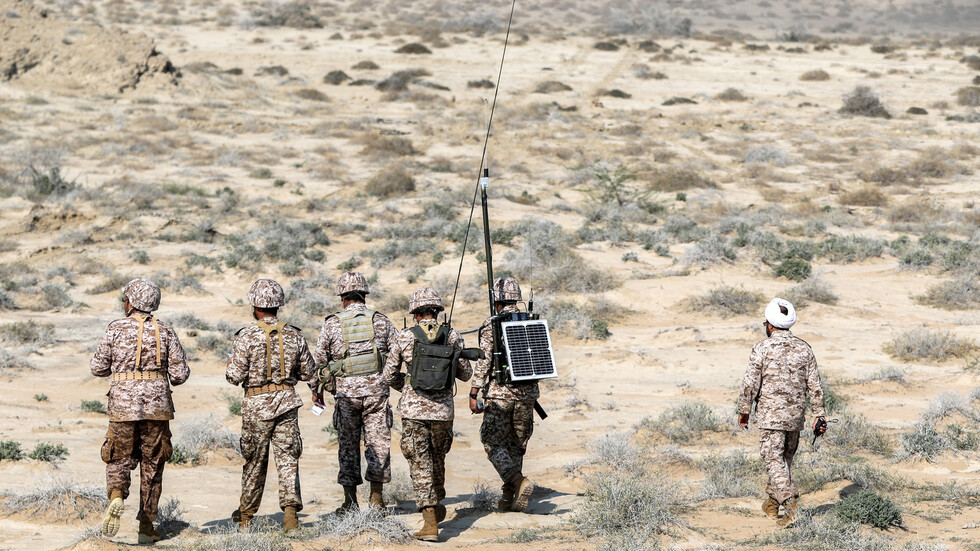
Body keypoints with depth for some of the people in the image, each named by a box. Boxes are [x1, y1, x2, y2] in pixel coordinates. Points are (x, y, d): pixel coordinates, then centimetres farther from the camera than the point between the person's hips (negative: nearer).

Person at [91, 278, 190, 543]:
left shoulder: (116, 329, -1)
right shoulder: (165, 332, 3)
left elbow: (98, 367, 2)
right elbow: (180, 374, 0)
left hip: (123, 405, -1)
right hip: (157, 406, 1)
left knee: (120, 459, 11)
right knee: (152, 466, 10)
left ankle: (116, 497, -20)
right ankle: (146, 525, 10)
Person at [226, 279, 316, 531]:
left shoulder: (247, 336, -11)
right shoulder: (294, 336, 0)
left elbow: (235, 376, -12)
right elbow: (308, 372, 8)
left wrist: (230, 365, 9)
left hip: (256, 405, -2)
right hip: (287, 401, 2)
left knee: (254, 461, 10)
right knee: (288, 459, 3)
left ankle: (246, 515, 23)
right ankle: (290, 508, -13)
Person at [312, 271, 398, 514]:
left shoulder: (331, 324, -1)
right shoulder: (381, 321, 1)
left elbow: (318, 359, 4)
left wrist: (316, 390, 17)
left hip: (345, 392, 0)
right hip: (376, 391, 1)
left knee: (348, 446, 7)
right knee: (378, 443, 8)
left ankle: (350, 502, 7)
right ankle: (376, 499, 9)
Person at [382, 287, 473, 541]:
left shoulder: (406, 337, -3)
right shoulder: (452, 336, 0)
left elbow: (389, 375, 4)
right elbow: (465, 374, 8)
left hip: (413, 409, -2)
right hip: (443, 409, 2)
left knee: (420, 465, 0)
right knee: (438, 460, 23)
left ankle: (430, 522, -8)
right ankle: (437, 507, 40)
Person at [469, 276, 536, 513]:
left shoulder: (491, 325, -8)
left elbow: (484, 361, -13)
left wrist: (474, 394, -9)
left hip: (500, 391, -5)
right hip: (527, 392, 5)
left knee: (493, 443, 4)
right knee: (516, 444, 15)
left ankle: (518, 481, -17)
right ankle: (508, 499, 16)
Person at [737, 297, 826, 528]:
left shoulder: (762, 348, -8)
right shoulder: (804, 348, 5)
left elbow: (750, 383, -8)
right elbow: (815, 385, 6)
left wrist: (744, 411, 2)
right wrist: (819, 415, 11)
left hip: (770, 415, -5)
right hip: (795, 415, 5)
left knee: (774, 460, -5)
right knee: (786, 458, 17)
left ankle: (790, 502, -22)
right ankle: (772, 503, 27)